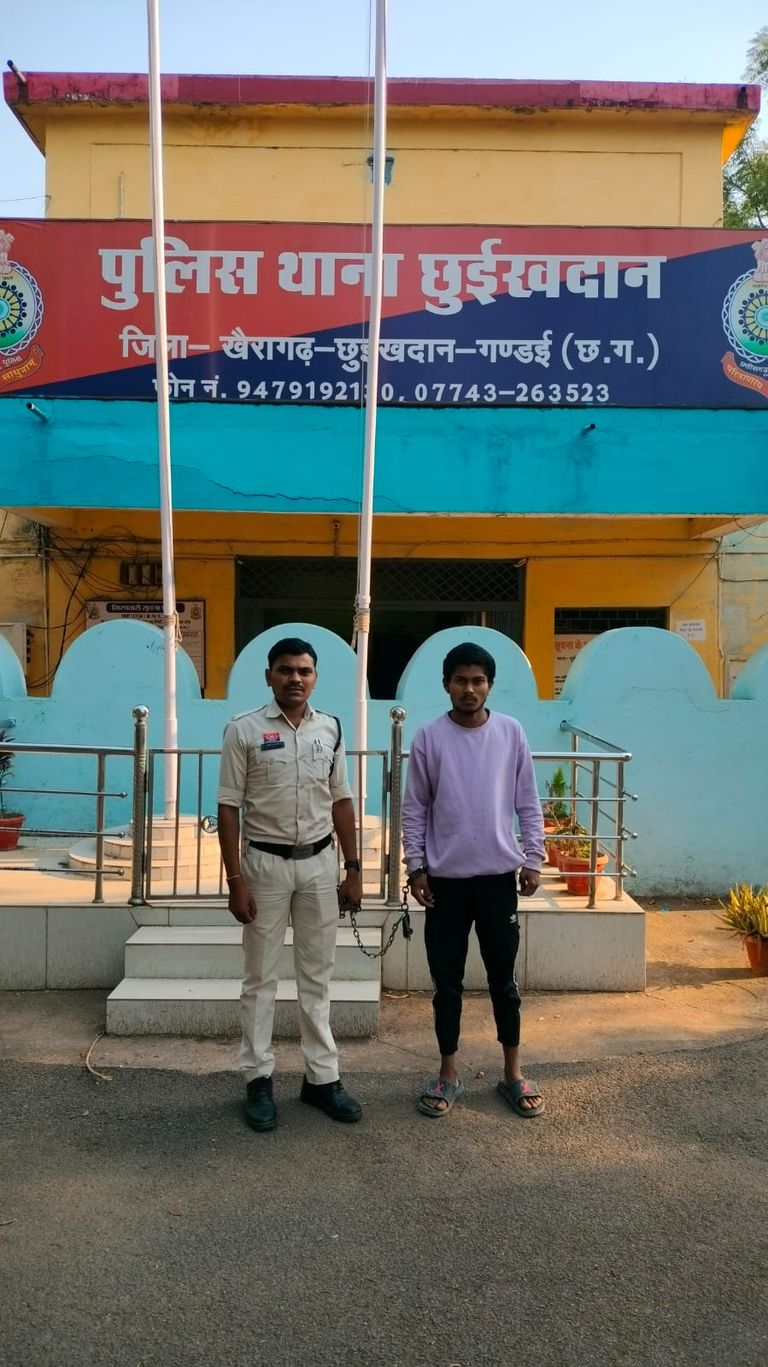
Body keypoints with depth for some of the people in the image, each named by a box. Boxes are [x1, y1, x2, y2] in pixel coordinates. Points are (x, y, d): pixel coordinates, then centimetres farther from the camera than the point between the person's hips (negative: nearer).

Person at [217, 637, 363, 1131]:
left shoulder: (331, 729, 3)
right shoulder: (244, 730, -8)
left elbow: (341, 802, 8)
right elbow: (229, 809, -8)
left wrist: (353, 868, 6)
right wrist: (236, 880, -11)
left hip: (319, 863, 3)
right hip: (265, 863, -3)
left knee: (318, 976, 11)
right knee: (262, 977, 7)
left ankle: (323, 1077, 22)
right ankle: (259, 1080, 19)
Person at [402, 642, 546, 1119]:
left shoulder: (511, 732, -1)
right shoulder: (429, 737, -3)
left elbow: (528, 802, 4)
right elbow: (415, 809, 1)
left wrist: (533, 859, 0)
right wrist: (416, 867, -3)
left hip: (498, 875, 0)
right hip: (446, 878, 0)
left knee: (504, 978, 10)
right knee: (447, 981, 9)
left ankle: (513, 1073, 25)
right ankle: (449, 1074, 24)